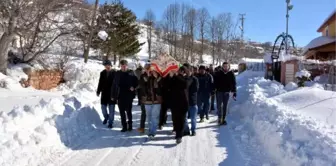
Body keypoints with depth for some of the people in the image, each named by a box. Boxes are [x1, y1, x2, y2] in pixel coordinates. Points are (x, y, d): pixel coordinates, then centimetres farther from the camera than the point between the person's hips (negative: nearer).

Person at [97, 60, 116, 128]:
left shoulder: (114, 73, -8)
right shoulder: (103, 73, 3)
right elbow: (100, 83, 9)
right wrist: (98, 91, 7)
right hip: (104, 94, 4)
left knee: (111, 109, 2)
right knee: (103, 107, 10)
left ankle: (110, 122, 14)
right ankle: (106, 117, 38)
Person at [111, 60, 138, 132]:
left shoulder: (131, 73, -2)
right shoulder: (118, 73, 5)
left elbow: (136, 82, 3)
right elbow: (114, 85, 8)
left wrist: (133, 87, -16)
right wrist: (113, 95, 6)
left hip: (128, 96, -3)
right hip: (120, 96, 3)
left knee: (128, 111, 4)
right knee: (122, 112, 6)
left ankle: (130, 125, 21)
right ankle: (124, 126, 15)